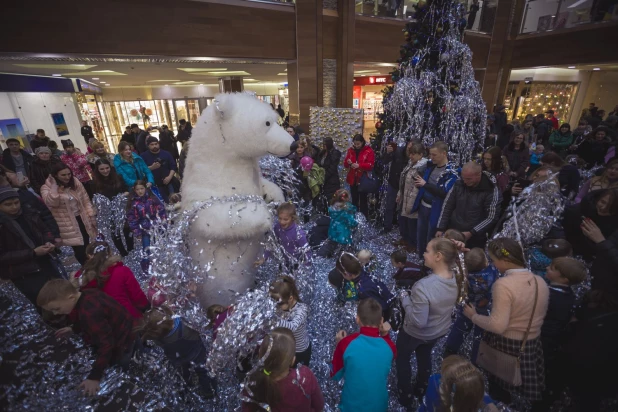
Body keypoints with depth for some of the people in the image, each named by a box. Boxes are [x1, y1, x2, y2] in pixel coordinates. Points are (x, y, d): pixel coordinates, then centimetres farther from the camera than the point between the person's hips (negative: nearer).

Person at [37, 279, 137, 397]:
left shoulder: (89, 312, -36)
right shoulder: (87, 294, -7)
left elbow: (106, 344, -32)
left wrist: (94, 377, -25)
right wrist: (74, 329, 22)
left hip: (120, 344, -9)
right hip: (120, 331, 9)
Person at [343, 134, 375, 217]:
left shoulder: (369, 151, -7)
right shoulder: (351, 150, 7)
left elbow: (371, 165, -14)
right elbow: (345, 165, 7)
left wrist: (359, 165, -25)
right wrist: (348, 162, -16)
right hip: (353, 179, 5)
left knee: (363, 201, 3)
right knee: (354, 200, 14)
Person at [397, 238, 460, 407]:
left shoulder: (423, 286, -42)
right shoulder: (456, 279, -18)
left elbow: (419, 321, -35)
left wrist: (405, 299, -23)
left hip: (415, 333, -6)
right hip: (440, 331, 6)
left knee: (402, 359, 25)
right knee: (424, 356, 34)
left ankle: (406, 397, 45)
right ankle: (420, 390, 57)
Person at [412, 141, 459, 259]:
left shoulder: (451, 172, -16)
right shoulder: (431, 165, 5)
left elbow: (445, 193, -27)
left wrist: (425, 184, -27)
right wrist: (419, 184, -5)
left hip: (435, 210, -7)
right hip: (423, 206, 7)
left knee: (431, 239, 6)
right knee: (420, 234, 19)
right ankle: (420, 257, 37)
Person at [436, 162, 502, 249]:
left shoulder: (491, 190, -11)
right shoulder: (458, 185, -2)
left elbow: (492, 218, -12)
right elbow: (447, 207, 3)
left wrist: (471, 233, -17)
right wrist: (440, 228, -1)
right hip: (452, 233, 3)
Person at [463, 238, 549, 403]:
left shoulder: (503, 284, -27)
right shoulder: (540, 282, -3)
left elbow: (497, 325, -27)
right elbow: (536, 315, 11)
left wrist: (473, 316, -12)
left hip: (505, 345, -6)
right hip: (532, 345, 6)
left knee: (499, 392, 16)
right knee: (521, 384, 24)